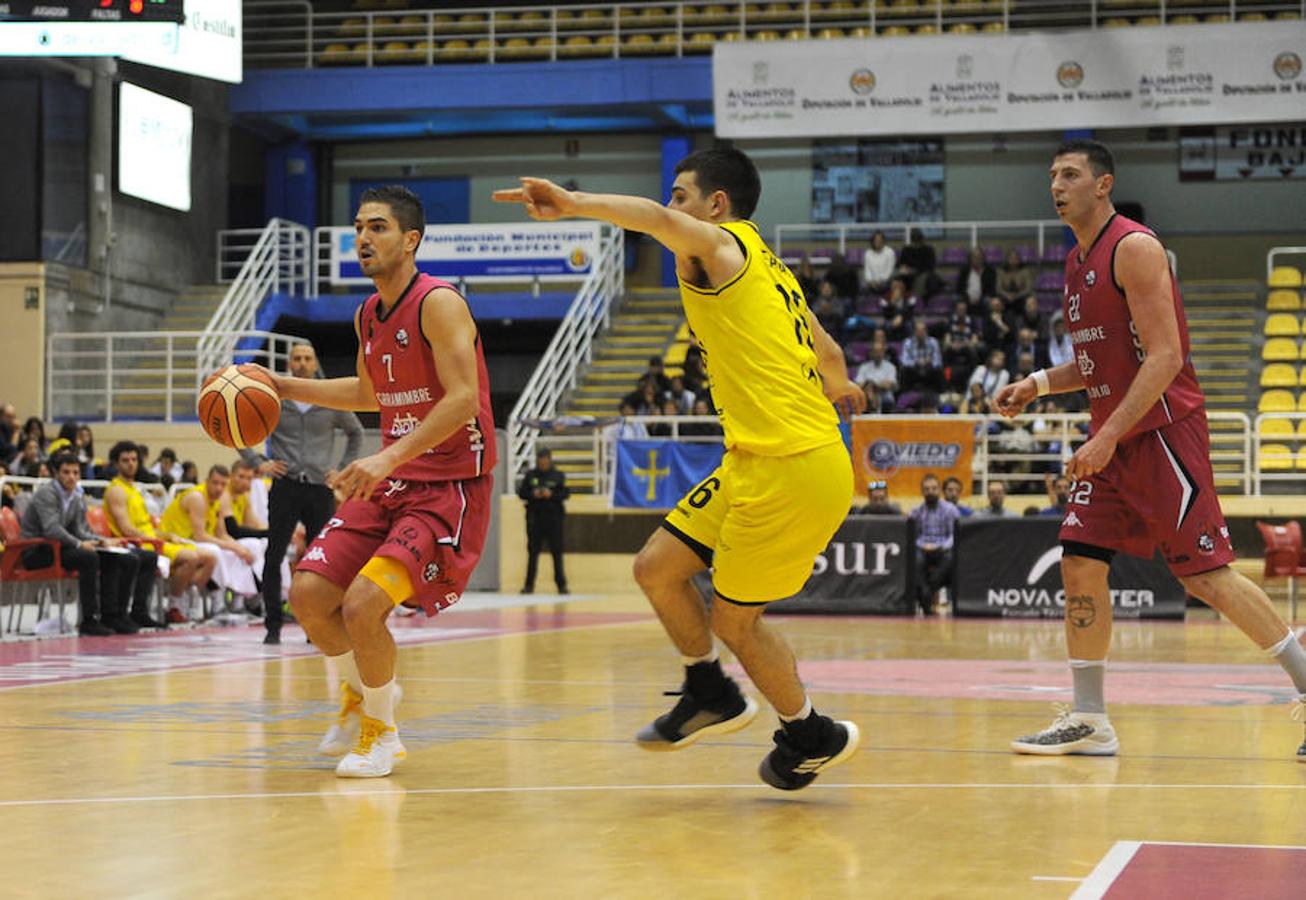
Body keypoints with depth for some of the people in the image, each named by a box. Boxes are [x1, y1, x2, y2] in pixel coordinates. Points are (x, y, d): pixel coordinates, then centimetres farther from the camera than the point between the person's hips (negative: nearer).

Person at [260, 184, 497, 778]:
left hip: (449, 489, -8)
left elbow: (464, 400, -24)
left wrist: (389, 458, -32)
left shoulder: (438, 304, -15)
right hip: (389, 483, 8)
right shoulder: (368, 316, 11)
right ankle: (360, 695, 28)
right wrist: (282, 386, 24)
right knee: (308, 596, 0)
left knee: (362, 605, -21)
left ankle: (382, 732, 3)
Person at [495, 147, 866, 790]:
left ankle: (810, 736, 22)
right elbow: (827, 353, 31)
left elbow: (660, 220, -30)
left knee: (732, 618, 4)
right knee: (657, 569, 12)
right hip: (754, 465, 9)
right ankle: (711, 695, 29)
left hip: (792, 470, -9)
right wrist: (838, 386, 52)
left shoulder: (722, 247, -6)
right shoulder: (767, 267, 19)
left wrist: (574, 203, -37)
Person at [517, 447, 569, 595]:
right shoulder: (530, 475, 8)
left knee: (557, 552, -1)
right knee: (533, 551, 3)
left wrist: (551, 494, -17)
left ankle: (561, 584, 4)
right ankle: (529, 584, 6)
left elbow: (565, 494, -1)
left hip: (553, 516, -1)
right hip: (534, 517, 1)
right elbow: (521, 492, 6)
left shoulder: (558, 475, 4)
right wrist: (532, 494, -12)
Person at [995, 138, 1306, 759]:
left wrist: (1109, 436, -23)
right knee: (1080, 565, 2)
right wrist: (1039, 384, 10)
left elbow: (1164, 357, -20)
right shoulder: (1077, 263, 15)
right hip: (1111, 436, 9)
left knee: (1207, 574, -8)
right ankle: (1089, 720, 8)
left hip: (1164, 431, -9)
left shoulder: (1134, 248, -13)